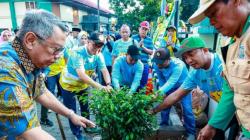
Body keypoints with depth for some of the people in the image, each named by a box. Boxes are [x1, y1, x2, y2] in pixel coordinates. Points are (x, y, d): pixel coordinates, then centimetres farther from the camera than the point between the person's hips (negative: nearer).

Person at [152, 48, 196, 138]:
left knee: (187, 109, -9)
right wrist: (162, 91, -11)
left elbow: (171, 82, -50)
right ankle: (163, 126, 26)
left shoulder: (178, 65, -40)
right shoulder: (157, 65, -24)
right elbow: (161, 80, -10)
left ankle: (191, 132, 9)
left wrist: (161, 91, -64)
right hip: (170, 87, 4)